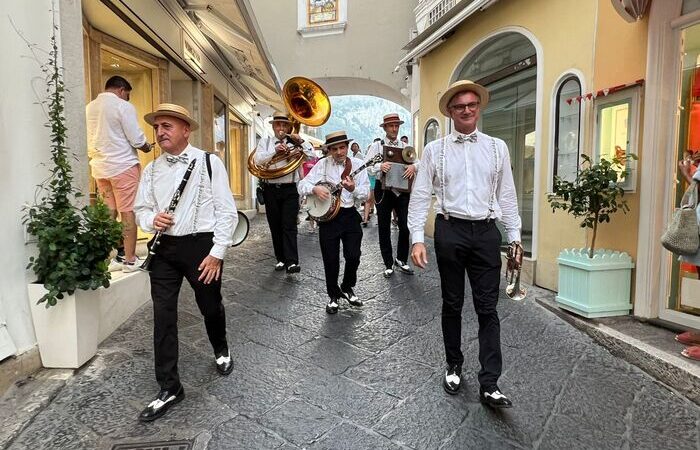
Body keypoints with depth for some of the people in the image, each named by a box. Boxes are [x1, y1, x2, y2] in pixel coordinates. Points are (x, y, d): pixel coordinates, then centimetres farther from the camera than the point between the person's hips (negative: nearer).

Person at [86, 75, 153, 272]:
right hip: (122, 165, -6)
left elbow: (90, 140, 16)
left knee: (109, 212, 10)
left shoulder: (89, 108, 12)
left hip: (99, 166, 7)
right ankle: (130, 259, 0)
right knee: (128, 211, -2)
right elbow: (137, 139, -12)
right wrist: (146, 147, 6)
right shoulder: (123, 106, -9)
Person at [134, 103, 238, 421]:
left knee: (210, 308, 13)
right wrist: (151, 219, -10)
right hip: (163, 248, 4)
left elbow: (227, 211, -8)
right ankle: (169, 388, 17)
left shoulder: (209, 162, -6)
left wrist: (216, 253, -12)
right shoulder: (151, 169, 8)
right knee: (163, 316, 3)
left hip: (201, 246, -3)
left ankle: (221, 351, 46)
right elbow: (141, 208, 15)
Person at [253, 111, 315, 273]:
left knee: (289, 226, -8)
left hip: (290, 189, -2)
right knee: (275, 227, 8)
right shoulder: (265, 142, 10)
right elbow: (258, 159, -7)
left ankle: (292, 262, -13)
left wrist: (300, 141, -13)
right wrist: (275, 150, -19)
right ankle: (281, 259, 18)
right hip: (271, 190, 2)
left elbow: (312, 155, -3)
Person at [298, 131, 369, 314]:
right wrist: (314, 189, -23)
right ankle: (333, 295, 24)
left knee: (353, 256, -2)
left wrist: (353, 189, -24)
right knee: (331, 260, 4)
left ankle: (347, 288, 27)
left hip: (350, 215, 1)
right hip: (327, 216, 0)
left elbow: (366, 193, -4)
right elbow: (302, 185, -3)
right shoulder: (322, 164, -1)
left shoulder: (357, 164, 0)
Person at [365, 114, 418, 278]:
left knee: (405, 227, -1)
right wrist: (379, 166, -28)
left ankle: (401, 260, 22)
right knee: (384, 229, 6)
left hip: (403, 190, 2)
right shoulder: (377, 146, 1)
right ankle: (388, 264, 21)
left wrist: (413, 166, -17)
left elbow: (418, 163, 5)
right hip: (384, 190, -2)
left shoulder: (405, 146, 10)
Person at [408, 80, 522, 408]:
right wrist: (417, 239, -8)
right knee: (452, 304, 11)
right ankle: (454, 366, 30)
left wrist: (515, 236, 5)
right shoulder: (435, 150, 3)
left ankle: (489, 384, 10)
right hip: (450, 231, -1)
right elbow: (420, 196, 0)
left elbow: (506, 195, 9)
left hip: (486, 232, 1)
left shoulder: (497, 148, 8)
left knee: (487, 308, 2)